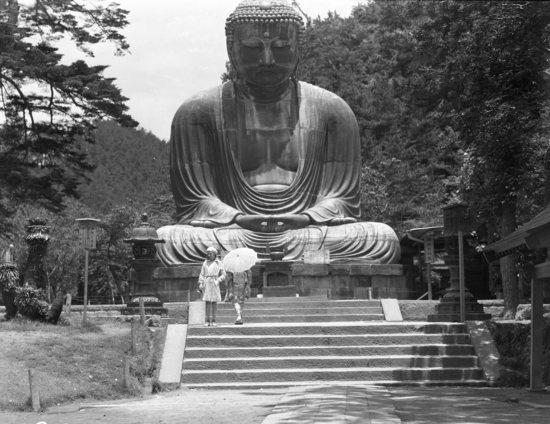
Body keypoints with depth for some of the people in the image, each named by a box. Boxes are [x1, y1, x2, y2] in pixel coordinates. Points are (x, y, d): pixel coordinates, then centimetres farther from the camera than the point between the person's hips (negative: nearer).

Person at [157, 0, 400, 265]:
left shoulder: (332, 111, 10)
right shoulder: (197, 112, 5)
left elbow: (342, 200, 6)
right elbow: (193, 203, 1)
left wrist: (304, 219, -17)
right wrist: (240, 220, -20)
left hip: (310, 235, 2)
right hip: (230, 237, -2)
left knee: (384, 238, -27)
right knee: (161, 243, -32)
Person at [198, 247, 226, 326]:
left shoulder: (219, 263, 7)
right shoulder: (205, 263, 12)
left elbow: (223, 275, 7)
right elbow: (202, 274, 11)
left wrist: (218, 281, -9)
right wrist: (200, 283, -1)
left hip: (214, 284, -1)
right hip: (206, 283, 1)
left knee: (214, 301, 0)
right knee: (207, 301, -4)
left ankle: (213, 320, 5)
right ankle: (207, 320, -4)